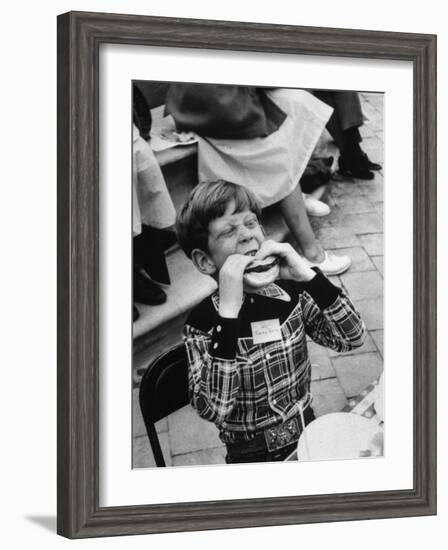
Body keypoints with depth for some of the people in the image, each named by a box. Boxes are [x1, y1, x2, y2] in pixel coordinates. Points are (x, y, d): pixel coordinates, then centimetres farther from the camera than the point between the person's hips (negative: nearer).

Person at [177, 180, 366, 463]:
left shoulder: (291, 293, 0)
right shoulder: (202, 322, -11)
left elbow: (352, 337, -9)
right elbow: (213, 409, -24)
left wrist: (307, 275, -19)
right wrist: (229, 310, -27)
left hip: (310, 439, 4)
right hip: (253, 460, -4)